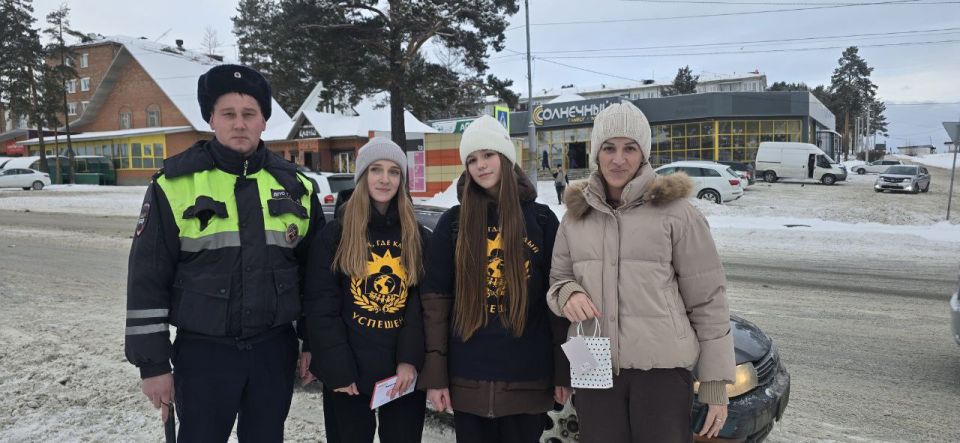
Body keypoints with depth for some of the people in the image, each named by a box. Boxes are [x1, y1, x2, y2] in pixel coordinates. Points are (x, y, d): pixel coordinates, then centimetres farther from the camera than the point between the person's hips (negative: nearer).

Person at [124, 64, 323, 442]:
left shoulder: (295, 187, 3)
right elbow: (147, 280, -5)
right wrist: (153, 365, -5)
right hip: (204, 354, -2)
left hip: (275, 351, 3)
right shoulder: (176, 185, -6)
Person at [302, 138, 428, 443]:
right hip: (348, 372, -2)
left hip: (404, 371, 2)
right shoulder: (334, 234, -1)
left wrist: (410, 360, -10)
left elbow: (424, 304, 0)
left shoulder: (418, 237, 6)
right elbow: (321, 307, -5)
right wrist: (337, 370, -11)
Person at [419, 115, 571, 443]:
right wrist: (435, 374, -4)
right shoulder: (453, 223, 2)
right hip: (468, 377, 0)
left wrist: (563, 370, -1)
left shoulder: (541, 219, 2)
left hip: (527, 375, 0)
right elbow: (435, 299, 0)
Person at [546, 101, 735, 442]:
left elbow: (707, 300, -4)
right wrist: (568, 293, -9)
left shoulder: (675, 211, -6)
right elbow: (557, 278, 16)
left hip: (662, 368, -3)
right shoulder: (576, 213, 7)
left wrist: (716, 383, -4)